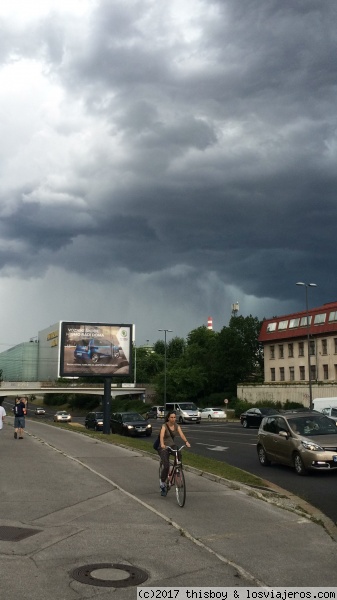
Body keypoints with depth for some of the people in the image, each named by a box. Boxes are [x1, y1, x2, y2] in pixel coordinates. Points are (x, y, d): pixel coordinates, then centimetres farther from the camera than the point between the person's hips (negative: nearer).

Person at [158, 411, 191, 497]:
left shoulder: (177, 426, 0)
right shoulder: (164, 426, -14)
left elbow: (181, 434, -16)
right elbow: (161, 436, -31)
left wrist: (186, 442, -35)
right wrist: (162, 444, -50)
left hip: (172, 446, 5)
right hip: (164, 448, -5)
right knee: (166, 466, -20)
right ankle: (162, 483, 6)